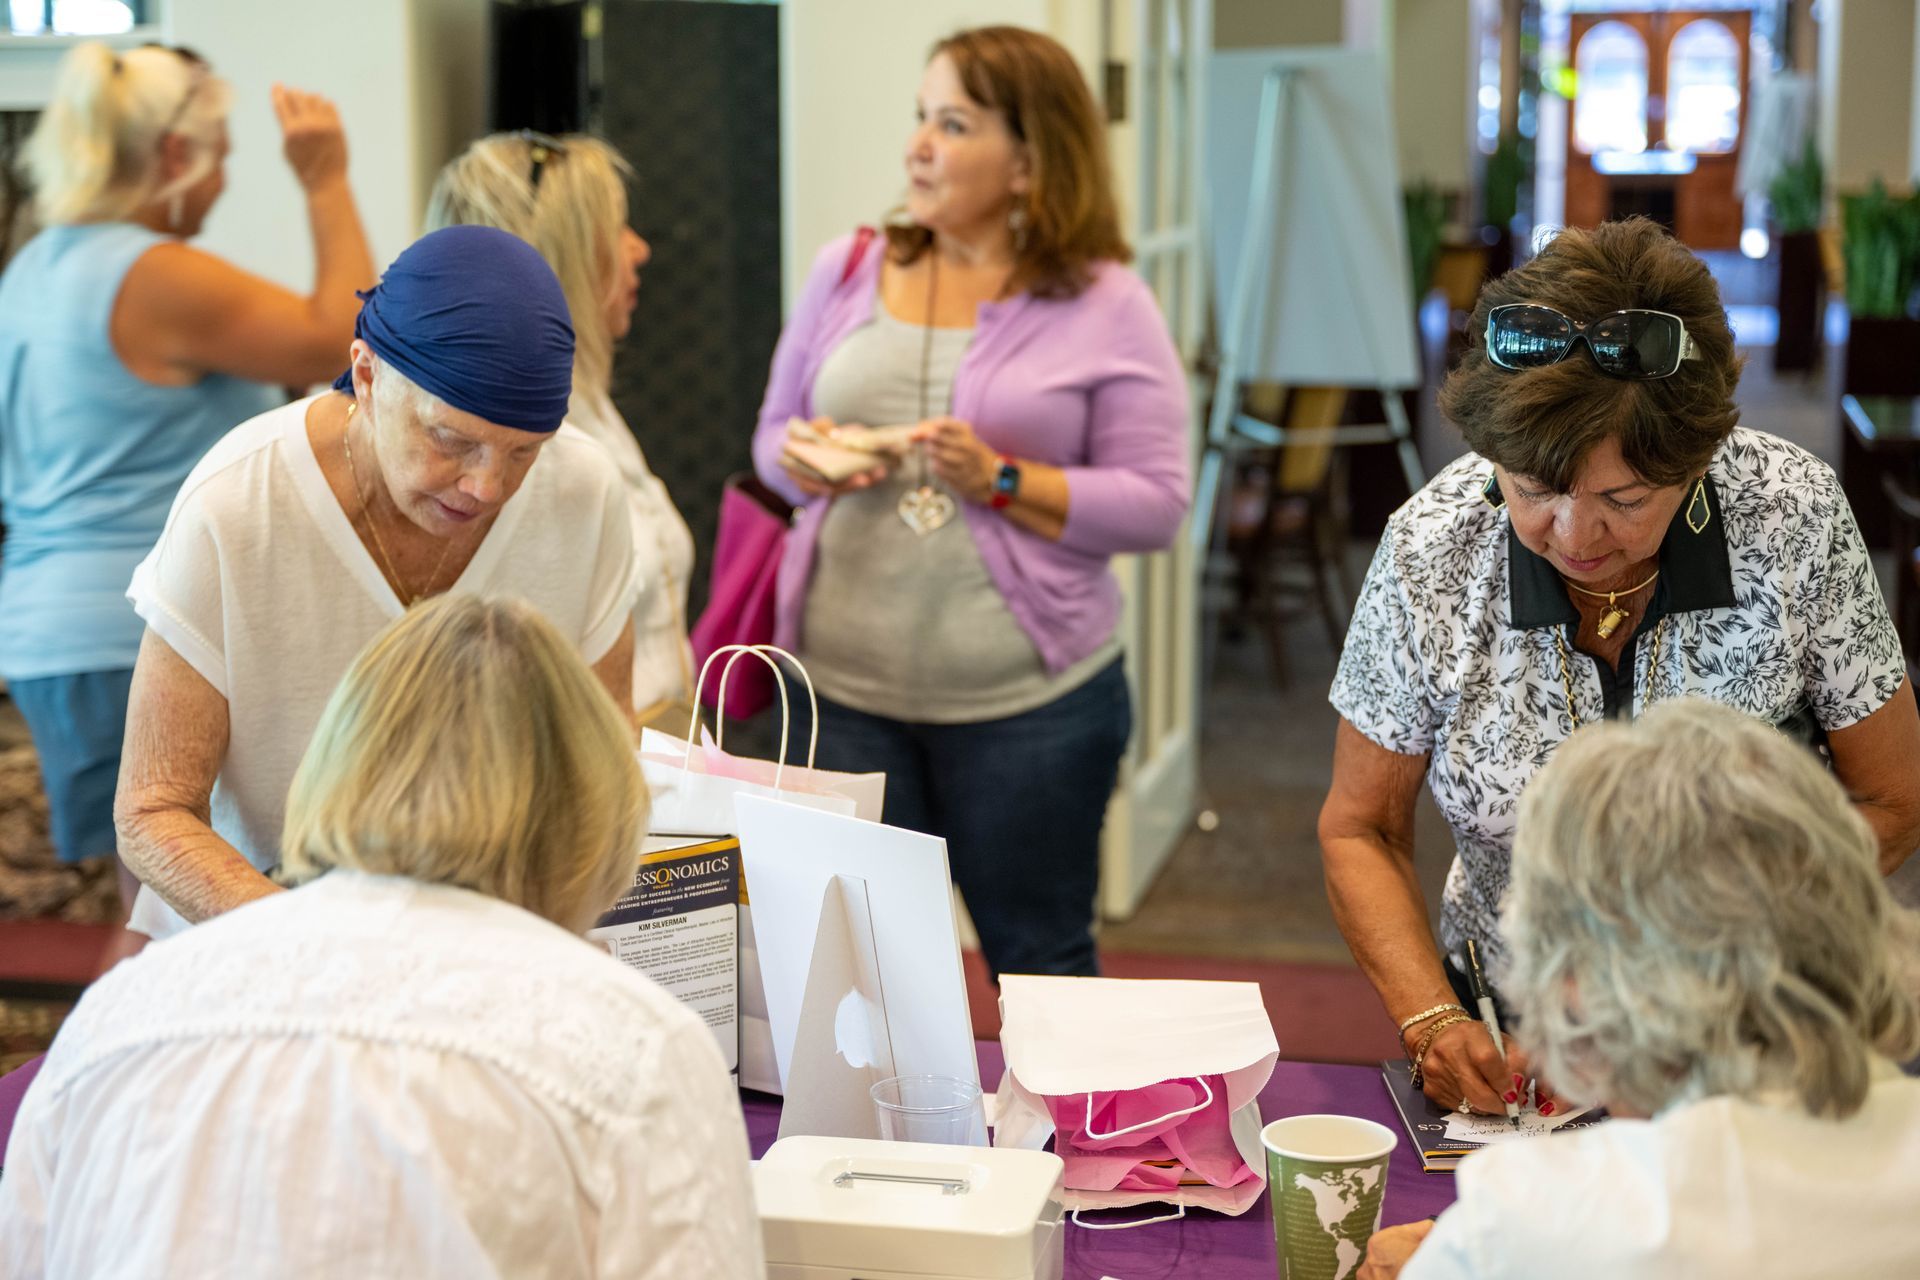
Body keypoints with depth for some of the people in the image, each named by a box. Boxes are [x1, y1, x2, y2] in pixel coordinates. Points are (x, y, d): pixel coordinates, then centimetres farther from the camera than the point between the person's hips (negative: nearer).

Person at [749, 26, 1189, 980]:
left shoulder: (1106, 307, -4)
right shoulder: (846, 273, 8)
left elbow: (1155, 504, -7)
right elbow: (773, 433, 16)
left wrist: (1001, 480, -18)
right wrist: (807, 462, -7)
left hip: (1028, 700, -3)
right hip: (846, 687, 3)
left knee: (1038, 962, 10)